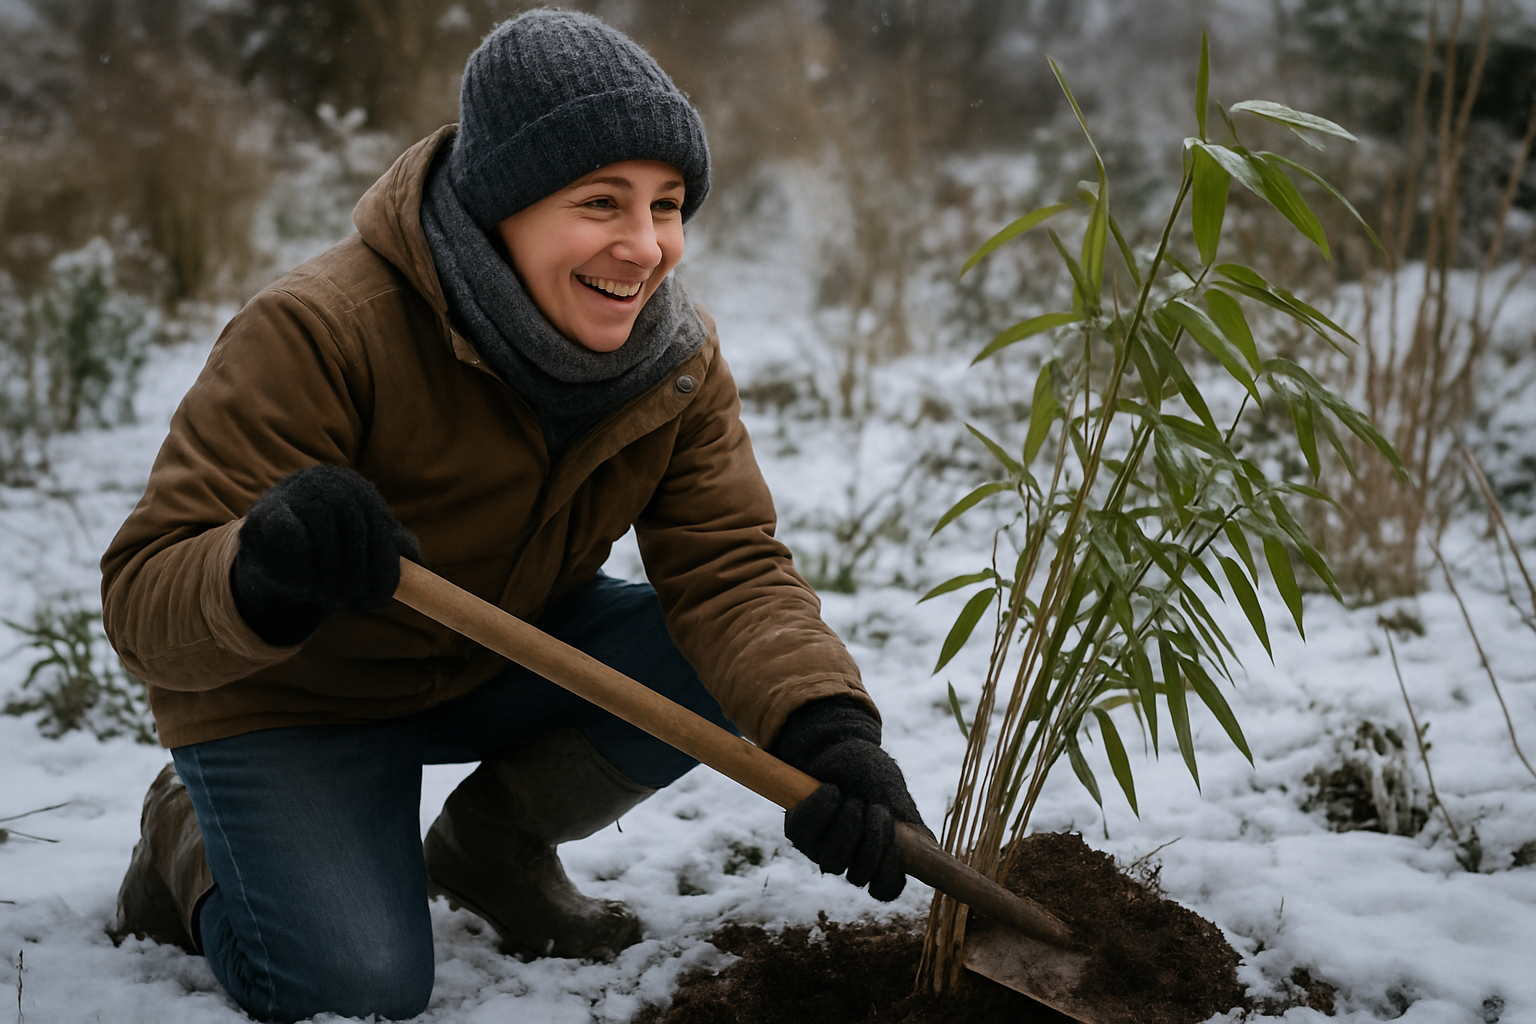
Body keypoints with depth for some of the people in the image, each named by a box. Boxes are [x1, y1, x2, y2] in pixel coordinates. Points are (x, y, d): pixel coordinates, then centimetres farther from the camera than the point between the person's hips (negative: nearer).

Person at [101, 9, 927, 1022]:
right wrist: (264, 572, -57)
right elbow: (143, 600, -33)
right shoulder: (319, 333, -31)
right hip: (297, 698, -5)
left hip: (502, 659, 5)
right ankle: (191, 840, 13)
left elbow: (728, 565, -22)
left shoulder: (677, 361, -13)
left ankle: (495, 843, 8)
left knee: (731, 664, -18)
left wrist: (824, 729, -42)